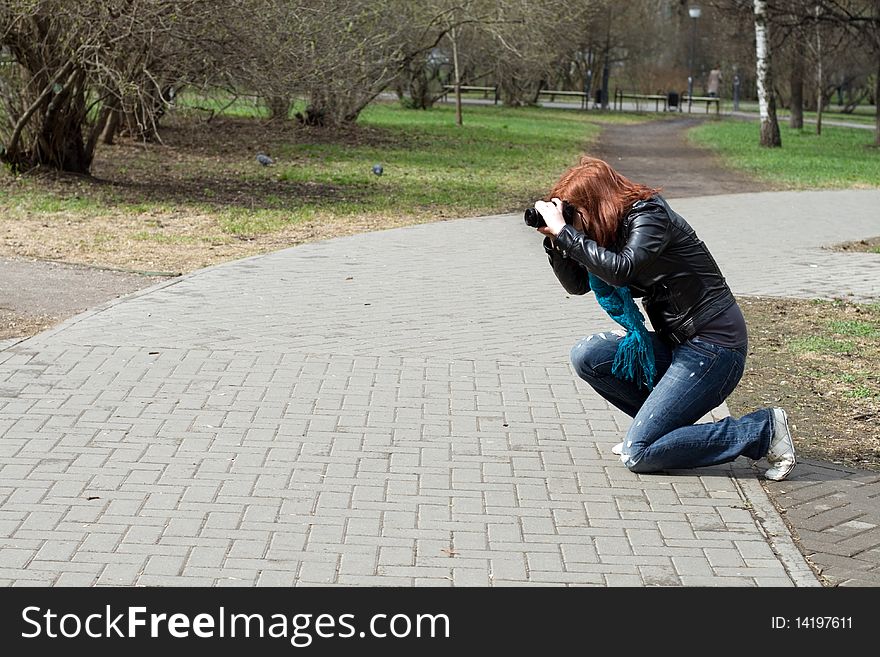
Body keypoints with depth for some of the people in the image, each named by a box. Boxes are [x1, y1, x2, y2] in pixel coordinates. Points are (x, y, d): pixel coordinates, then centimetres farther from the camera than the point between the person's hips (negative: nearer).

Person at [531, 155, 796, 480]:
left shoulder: (649, 215, -14)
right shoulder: (618, 227, 11)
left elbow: (621, 270, -31)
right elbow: (576, 283, 14)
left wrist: (564, 232, -25)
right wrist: (554, 240, -1)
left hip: (714, 346, -9)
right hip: (677, 343, 9)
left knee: (638, 454, -13)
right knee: (586, 356, -2)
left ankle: (764, 430, -7)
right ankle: (659, 421, 10)